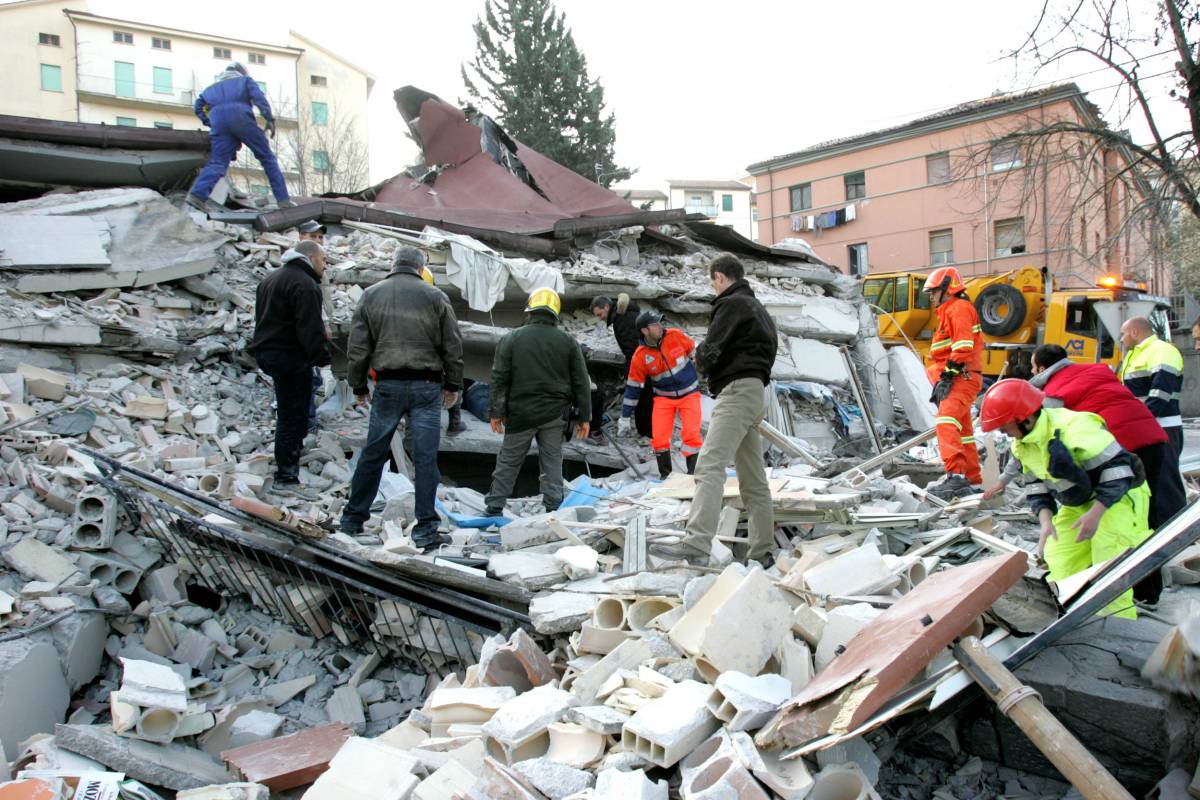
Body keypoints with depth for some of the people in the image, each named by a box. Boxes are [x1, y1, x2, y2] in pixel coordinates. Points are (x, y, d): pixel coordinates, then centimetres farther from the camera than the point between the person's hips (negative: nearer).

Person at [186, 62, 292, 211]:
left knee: (218, 162, -4)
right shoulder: (245, 80, 27)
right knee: (267, 157, 3)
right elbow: (259, 97, 6)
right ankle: (283, 199, -5)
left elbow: (198, 106, 26)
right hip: (240, 116, -3)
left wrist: (210, 123, 26)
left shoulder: (213, 87, 37)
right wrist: (269, 119, -2)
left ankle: (198, 194, -26)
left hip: (218, 119, 3)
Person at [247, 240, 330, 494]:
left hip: (266, 351, 10)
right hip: (290, 357, -10)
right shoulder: (304, 284, -13)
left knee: (289, 412, 18)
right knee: (292, 416, -5)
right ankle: (286, 477, -2)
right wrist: (322, 355, -16)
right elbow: (310, 327, -20)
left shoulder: (270, 279, 20)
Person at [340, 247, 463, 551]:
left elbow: (357, 347, 5)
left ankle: (353, 518, 25)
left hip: (388, 386, 2)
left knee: (373, 454, 13)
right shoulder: (435, 297, 1)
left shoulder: (371, 295, 6)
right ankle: (425, 529, 4)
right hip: (426, 387, -2)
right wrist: (452, 385, 12)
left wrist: (358, 387, 14)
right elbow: (453, 346, 2)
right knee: (425, 458, 1)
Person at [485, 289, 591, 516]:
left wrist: (496, 412, 3)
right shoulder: (568, 341, 2)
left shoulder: (511, 338, -1)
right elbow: (581, 382, 3)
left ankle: (494, 508, 15)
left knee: (508, 462, 10)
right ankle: (553, 509, 10)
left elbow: (499, 378, -2)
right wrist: (584, 417, 8)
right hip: (554, 414, 1)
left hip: (520, 413, -1)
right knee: (552, 462, 9)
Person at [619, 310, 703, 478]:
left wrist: (702, 376, 12)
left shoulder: (676, 336, -13)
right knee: (659, 437, -7)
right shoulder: (640, 356, -13)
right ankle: (665, 475, 12)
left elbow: (695, 353, 4)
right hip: (664, 397, 1)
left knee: (692, 434, -12)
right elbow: (633, 387, -5)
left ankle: (693, 473, 2)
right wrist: (624, 418, -3)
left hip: (689, 393, 0)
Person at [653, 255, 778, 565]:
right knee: (753, 478, 9)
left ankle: (696, 544, -30)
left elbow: (709, 353, -13)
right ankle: (762, 550, 11)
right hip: (757, 391, 10)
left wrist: (699, 356, 10)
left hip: (737, 390, -10)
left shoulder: (731, 304, -5)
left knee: (710, 466, -20)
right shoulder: (758, 308, 26)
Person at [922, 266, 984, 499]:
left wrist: (948, 375, -22)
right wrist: (943, 381, 26)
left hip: (962, 377, -11)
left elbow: (963, 346, -20)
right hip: (958, 380, 11)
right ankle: (973, 480, 25)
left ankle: (956, 476, -37)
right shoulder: (949, 312, 27)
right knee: (962, 430, 16)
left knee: (946, 422, -27)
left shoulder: (959, 307, -6)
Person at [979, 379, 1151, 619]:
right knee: (1060, 561, 2)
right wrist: (1046, 519, -14)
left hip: (1117, 496, -8)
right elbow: (1036, 485, 4)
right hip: (1077, 504, 8)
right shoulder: (1022, 445, -2)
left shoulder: (1074, 428, -31)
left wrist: (1095, 513, -31)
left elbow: (1117, 467, -28)